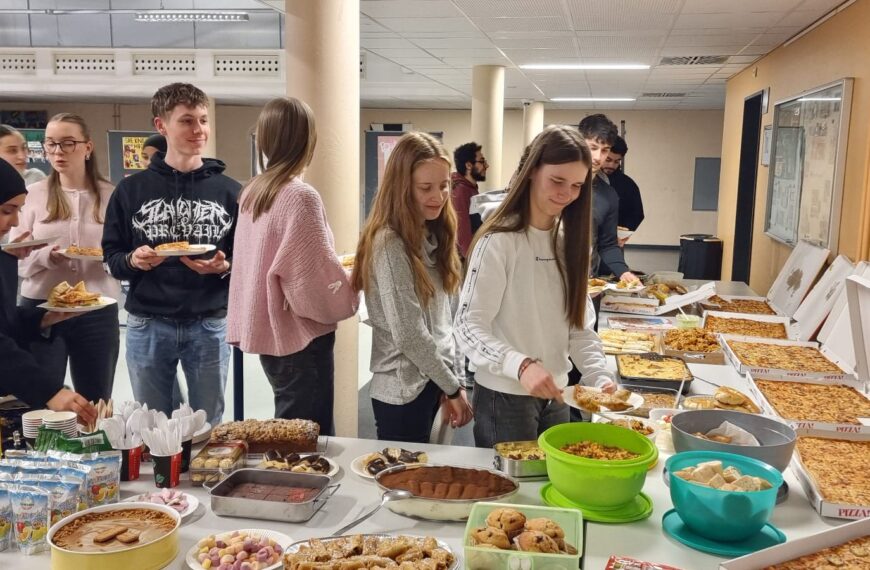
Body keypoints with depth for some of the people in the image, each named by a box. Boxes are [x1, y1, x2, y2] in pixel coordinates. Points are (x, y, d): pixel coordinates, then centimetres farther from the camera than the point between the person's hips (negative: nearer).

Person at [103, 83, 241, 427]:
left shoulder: (229, 191, 2)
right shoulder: (131, 189, 3)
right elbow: (111, 256, 5)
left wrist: (225, 267, -18)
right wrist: (132, 261, -16)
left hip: (210, 325, 0)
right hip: (147, 325, 1)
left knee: (208, 429, 11)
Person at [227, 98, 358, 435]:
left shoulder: (252, 193, 6)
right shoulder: (300, 196, -18)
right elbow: (316, 274, -18)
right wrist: (348, 299, 1)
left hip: (267, 330, 8)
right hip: (300, 336, -8)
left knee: (287, 432, 18)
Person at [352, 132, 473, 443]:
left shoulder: (432, 237, 7)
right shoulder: (389, 244, -18)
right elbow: (408, 335, -20)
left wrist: (452, 380, 6)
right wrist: (453, 387, -12)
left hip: (432, 383, 8)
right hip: (403, 391, -8)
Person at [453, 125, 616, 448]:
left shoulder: (570, 241, 5)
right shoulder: (499, 242, -16)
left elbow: (579, 326, 6)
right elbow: (468, 329, -19)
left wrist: (600, 377, -10)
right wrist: (521, 366, -34)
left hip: (554, 395, 6)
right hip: (504, 397, -6)